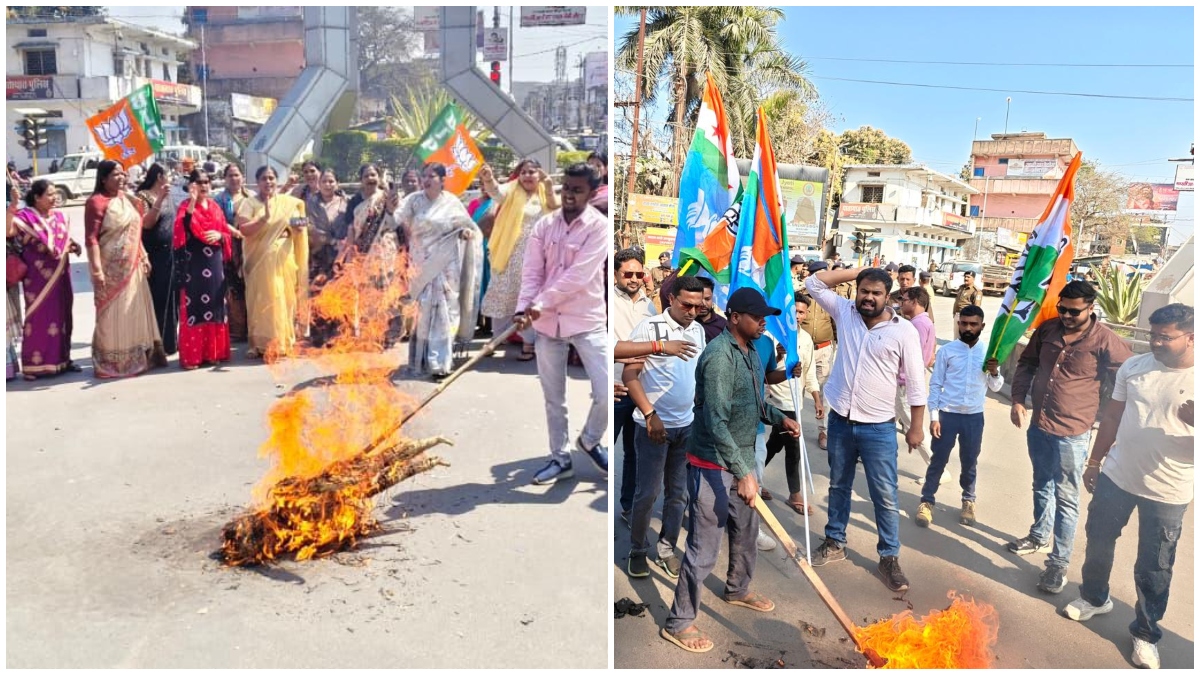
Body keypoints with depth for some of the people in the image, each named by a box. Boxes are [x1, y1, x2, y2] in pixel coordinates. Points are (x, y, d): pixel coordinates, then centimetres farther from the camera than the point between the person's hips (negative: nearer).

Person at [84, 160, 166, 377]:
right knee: (113, 315, -1)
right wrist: (96, 269, -24)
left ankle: (136, 358, 22)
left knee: (135, 312, 12)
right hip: (111, 268, -7)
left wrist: (143, 257, 14)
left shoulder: (126, 199, 12)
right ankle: (110, 363, 8)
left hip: (132, 266, 7)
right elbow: (91, 238, -18)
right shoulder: (97, 201, -12)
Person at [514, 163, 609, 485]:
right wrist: (524, 310, -17)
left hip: (587, 320, -3)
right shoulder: (544, 225, 4)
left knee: (606, 393, -8)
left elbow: (577, 276, -17)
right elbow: (531, 272, -1)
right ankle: (560, 458, 26)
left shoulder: (599, 226, -9)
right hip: (547, 322, 4)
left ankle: (589, 441, 21)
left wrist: (540, 305, -17)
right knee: (553, 397, 11)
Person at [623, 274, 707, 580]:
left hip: (687, 425, 5)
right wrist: (650, 414, -19)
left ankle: (666, 549, 25)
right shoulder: (649, 327, -10)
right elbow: (629, 375, -13)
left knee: (679, 493, 11)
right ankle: (638, 551, 19)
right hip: (654, 424, -5)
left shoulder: (698, 330, 7)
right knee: (648, 492, 2)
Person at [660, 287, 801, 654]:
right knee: (704, 548, -3)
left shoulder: (751, 353, 8)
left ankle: (738, 590, 49)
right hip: (712, 466, -9)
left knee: (746, 533, 25)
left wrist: (780, 417, 6)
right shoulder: (719, 356, -23)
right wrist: (743, 473, -30)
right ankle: (678, 623, 12)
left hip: (741, 461, 9)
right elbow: (716, 423, -29)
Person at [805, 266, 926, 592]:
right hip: (840, 420, 4)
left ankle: (889, 557, 19)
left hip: (878, 427, -3)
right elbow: (815, 283, 2)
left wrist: (916, 427, -6)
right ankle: (835, 542, 34)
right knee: (838, 486, 18)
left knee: (885, 496, 4)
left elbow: (915, 382, -6)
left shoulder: (903, 330, -10)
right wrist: (858, 272, -3)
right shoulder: (845, 312, 0)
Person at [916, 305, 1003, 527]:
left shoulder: (989, 351, 0)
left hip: (974, 417, 2)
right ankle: (927, 501, 18)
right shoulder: (946, 351, -5)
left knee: (969, 462, 14)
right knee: (938, 460, 5)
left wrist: (994, 372, -18)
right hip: (947, 414, -2)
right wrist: (933, 416, -8)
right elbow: (935, 385, -3)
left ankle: (968, 501, 33)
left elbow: (996, 387, 4)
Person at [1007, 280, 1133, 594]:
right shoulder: (1047, 329, 0)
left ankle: (1059, 562, 9)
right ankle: (1039, 536, 42)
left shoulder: (1104, 340, -15)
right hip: (1038, 427, 6)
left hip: (1071, 433, -5)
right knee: (1042, 486, 23)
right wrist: (1018, 398, 2)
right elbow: (1027, 363, 13)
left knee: (1066, 499, 1)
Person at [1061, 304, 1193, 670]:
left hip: (1168, 491, -3)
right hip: (1116, 476, 4)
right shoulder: (1133, 366, -2)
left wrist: (1194, 422, -34)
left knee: (1154, 569, 9)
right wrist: (1095, 462, 11)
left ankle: (1146, 632, 29)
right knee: (1098, 542, 19)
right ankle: (1094, 597, 43)